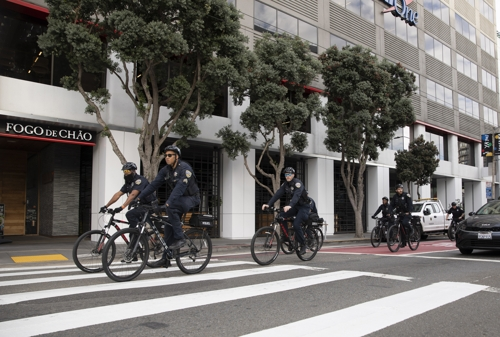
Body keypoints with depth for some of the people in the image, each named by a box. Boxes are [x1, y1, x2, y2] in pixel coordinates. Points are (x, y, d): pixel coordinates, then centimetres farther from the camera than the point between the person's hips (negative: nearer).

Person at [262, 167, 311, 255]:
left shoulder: (297, 183, -21)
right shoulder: (286, 184, 0)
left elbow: (297, 195, -37)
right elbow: (278, 194, -9)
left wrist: (290, 206, -54)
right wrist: (268, 204, -23)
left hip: (304, 206, -7)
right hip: (296, 206, 7)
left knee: (296, 224, -22)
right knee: (282, 216, -14)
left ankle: (303, 245, -5)